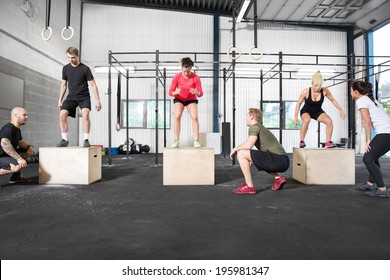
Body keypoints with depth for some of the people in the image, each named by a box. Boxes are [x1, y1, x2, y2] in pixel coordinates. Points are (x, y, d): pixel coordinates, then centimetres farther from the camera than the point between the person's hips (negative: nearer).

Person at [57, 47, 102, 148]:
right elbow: (63, 85, 15)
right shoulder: (65, 68, 5)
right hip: (71, 96, 4)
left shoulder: (85, 68, -8)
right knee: (62, 114, -14)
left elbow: (93, 85, -6)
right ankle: (64, 140, -2)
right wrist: (60, 100, 12)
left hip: (84, 96, -4)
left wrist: (97, 100, -12)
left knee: (85, 114, -28)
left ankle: (86, 140, -20)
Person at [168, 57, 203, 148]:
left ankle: (196, 141, -17)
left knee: (195, 117, -20)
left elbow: (201, 93, -18)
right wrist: (176, 92, -38)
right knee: (177, 117, -20)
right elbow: (170, 92, -16)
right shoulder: (177, 77, -19)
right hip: (179, 99, 0)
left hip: (191, 100, 0)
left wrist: (196, 92, -41)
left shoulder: (195, 78, -21)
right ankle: (176, 141, -18)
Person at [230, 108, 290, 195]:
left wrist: (235, 149, 1)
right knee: (260, 161, 38)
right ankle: (278, 178, 17)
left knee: (241, 154, -10)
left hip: (277, 160, -10)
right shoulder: (262, 128, 27)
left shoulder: (254, 127, -2)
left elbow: (248, 145, -17)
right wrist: (250, 159, 30)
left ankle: (249, 186, -6)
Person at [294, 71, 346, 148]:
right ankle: (301, 141, -22)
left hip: (318, 111, 3)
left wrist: (341, 110, 0)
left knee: (329, 121, -21)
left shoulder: (325, 91, -17)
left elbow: (333, 100, -1)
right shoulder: (306, 92, -24)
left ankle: (328, 142, -5)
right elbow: (299, 103, -12)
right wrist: (296, 116, -13)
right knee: (306, 120, -36)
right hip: (306, 111, -3)